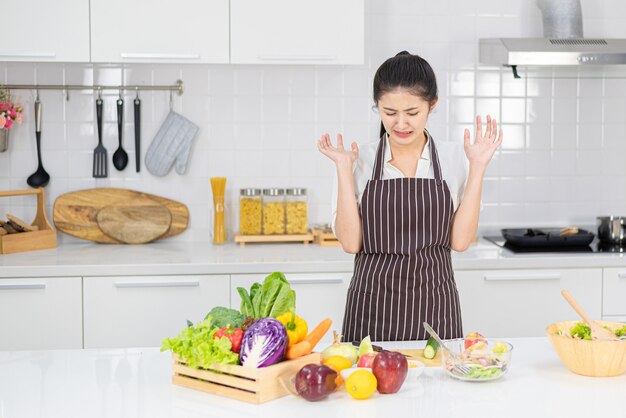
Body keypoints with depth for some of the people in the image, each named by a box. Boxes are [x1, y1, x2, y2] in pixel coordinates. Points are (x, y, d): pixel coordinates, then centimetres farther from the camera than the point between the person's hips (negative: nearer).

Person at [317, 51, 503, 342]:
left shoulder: (454, 156, 1)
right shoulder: (360, 160, 0)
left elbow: (460, 240, -5)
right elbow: (351, 241, -6)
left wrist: (477, 168, -9)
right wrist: (344, 170, -11)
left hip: (434, 307, 1)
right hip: (372, 307, 0)